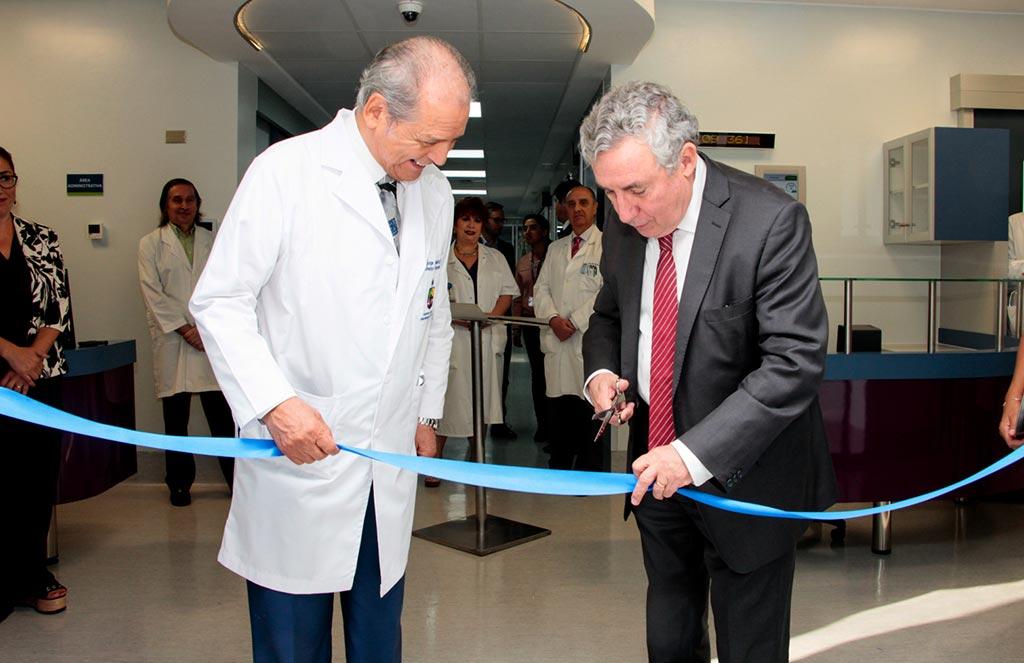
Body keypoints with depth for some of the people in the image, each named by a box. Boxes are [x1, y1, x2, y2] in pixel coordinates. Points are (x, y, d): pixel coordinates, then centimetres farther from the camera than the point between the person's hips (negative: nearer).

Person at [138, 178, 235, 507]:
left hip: (212, 339, 1)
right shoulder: (151, 244, 7)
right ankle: (179, 483, 17)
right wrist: (185, 329, -9)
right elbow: (153, 294, -1)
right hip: (172, 340, -1)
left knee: (222, 415, -1)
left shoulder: (213, 241, 14)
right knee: (176, 419, 5)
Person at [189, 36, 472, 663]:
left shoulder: (436, 192, 7)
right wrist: (274, 402, -20)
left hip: (391, 460, 5)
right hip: (295, 456, -4)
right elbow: (220, 301, -9)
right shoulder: (285, 171, -11)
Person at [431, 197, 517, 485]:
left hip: (487, 339, 3)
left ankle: (475, 457, 20)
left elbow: (507, 293, 10)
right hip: (452, 339, -3)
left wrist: (492, 315, -8)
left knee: (483, 395, 7)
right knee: (447, 395, -7)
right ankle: (435, 458, 3)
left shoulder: (495, 258, 16)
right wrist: (454, 317, -17)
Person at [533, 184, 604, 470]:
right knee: (560, 408, 9)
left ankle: (590, 475, 6)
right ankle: (559, 469, 19)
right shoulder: (555, 248, 20)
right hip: (557, 339, 5)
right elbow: (541, 288, 14)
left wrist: (575, 322, -12)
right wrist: (553, 318, -4)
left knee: (589, 411, -3)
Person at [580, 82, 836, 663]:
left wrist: (695, 453, -31)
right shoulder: (625, 222, -2)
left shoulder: (771, 221, -22)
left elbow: (795, 363, -25)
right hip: (657, 467, 5)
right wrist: (601, 370, -8)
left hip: (744, 475, -5)